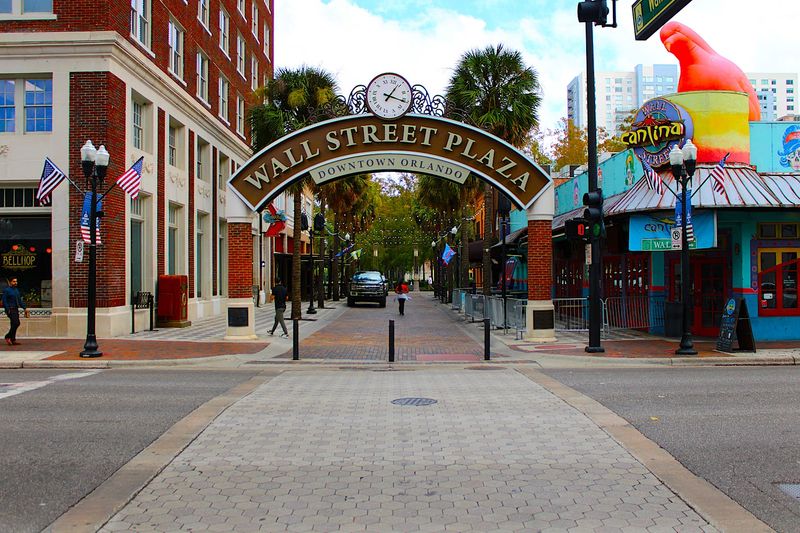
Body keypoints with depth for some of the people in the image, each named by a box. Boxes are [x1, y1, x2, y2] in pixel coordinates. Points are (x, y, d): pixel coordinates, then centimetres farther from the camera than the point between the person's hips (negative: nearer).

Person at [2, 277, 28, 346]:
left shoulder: (16, 290, 16)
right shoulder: (6, 290, -6)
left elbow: (20, 300, 19)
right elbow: (4, 301, -11)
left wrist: (24, 308, 11)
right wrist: (7, 310, -18)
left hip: (16, 309, 7)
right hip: (10, 310, -7)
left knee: (14, 324, 7)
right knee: (16, 323, -16)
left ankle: (13, 340, 13)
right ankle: (8, 337, -2)